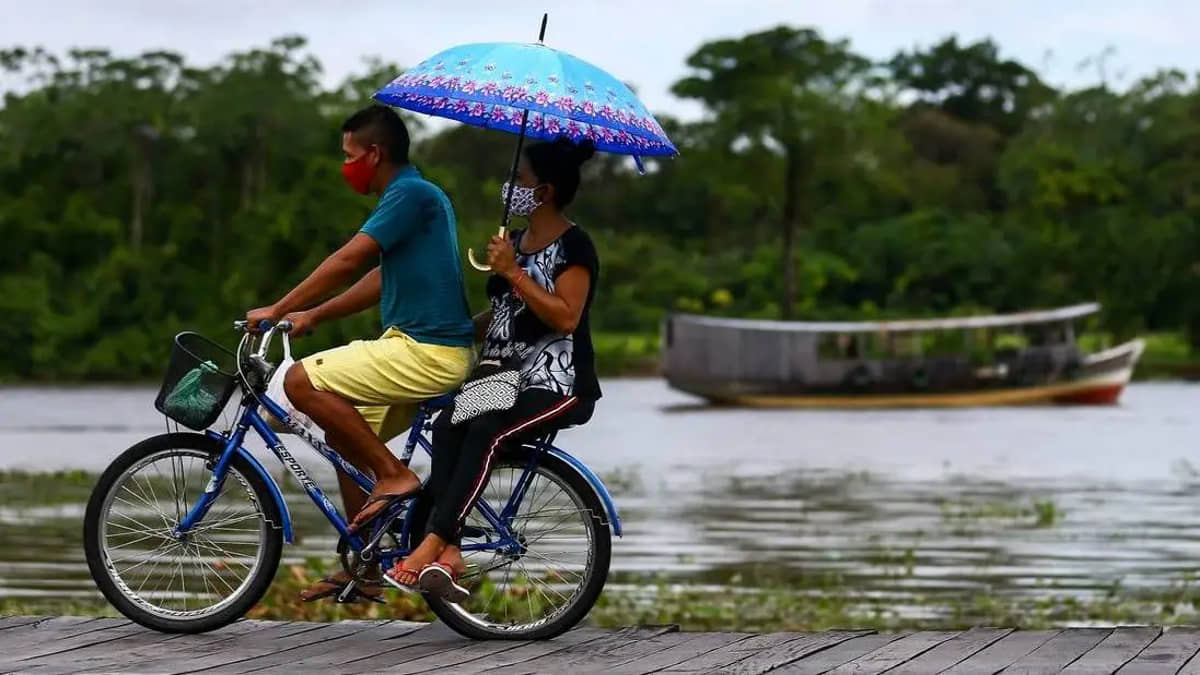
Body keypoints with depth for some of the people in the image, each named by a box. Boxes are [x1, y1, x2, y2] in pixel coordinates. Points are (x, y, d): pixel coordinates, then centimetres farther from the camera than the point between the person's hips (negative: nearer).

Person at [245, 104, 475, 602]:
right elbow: (380, 281, 24)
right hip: (422, 347, 10)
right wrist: (311, 317, 18)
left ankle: (394, 474, -9)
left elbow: (347, 261, -19)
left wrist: (277, 310, -14)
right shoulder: (413, 195, 19)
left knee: (303, 382, -15)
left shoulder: (411, 194, -13)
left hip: (426, 352, -10)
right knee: (344, 434, 17)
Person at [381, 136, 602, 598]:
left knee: (487, 432, -32)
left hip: (559, 385, -7)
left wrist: (513, 273, -20)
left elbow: (565, 317, -18)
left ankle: (430, 546, -37)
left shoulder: (574, 247, -7)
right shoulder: (515, 241, 17)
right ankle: (450, 553, -32)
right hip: (506, 376, 7)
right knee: (448, 425, -22)